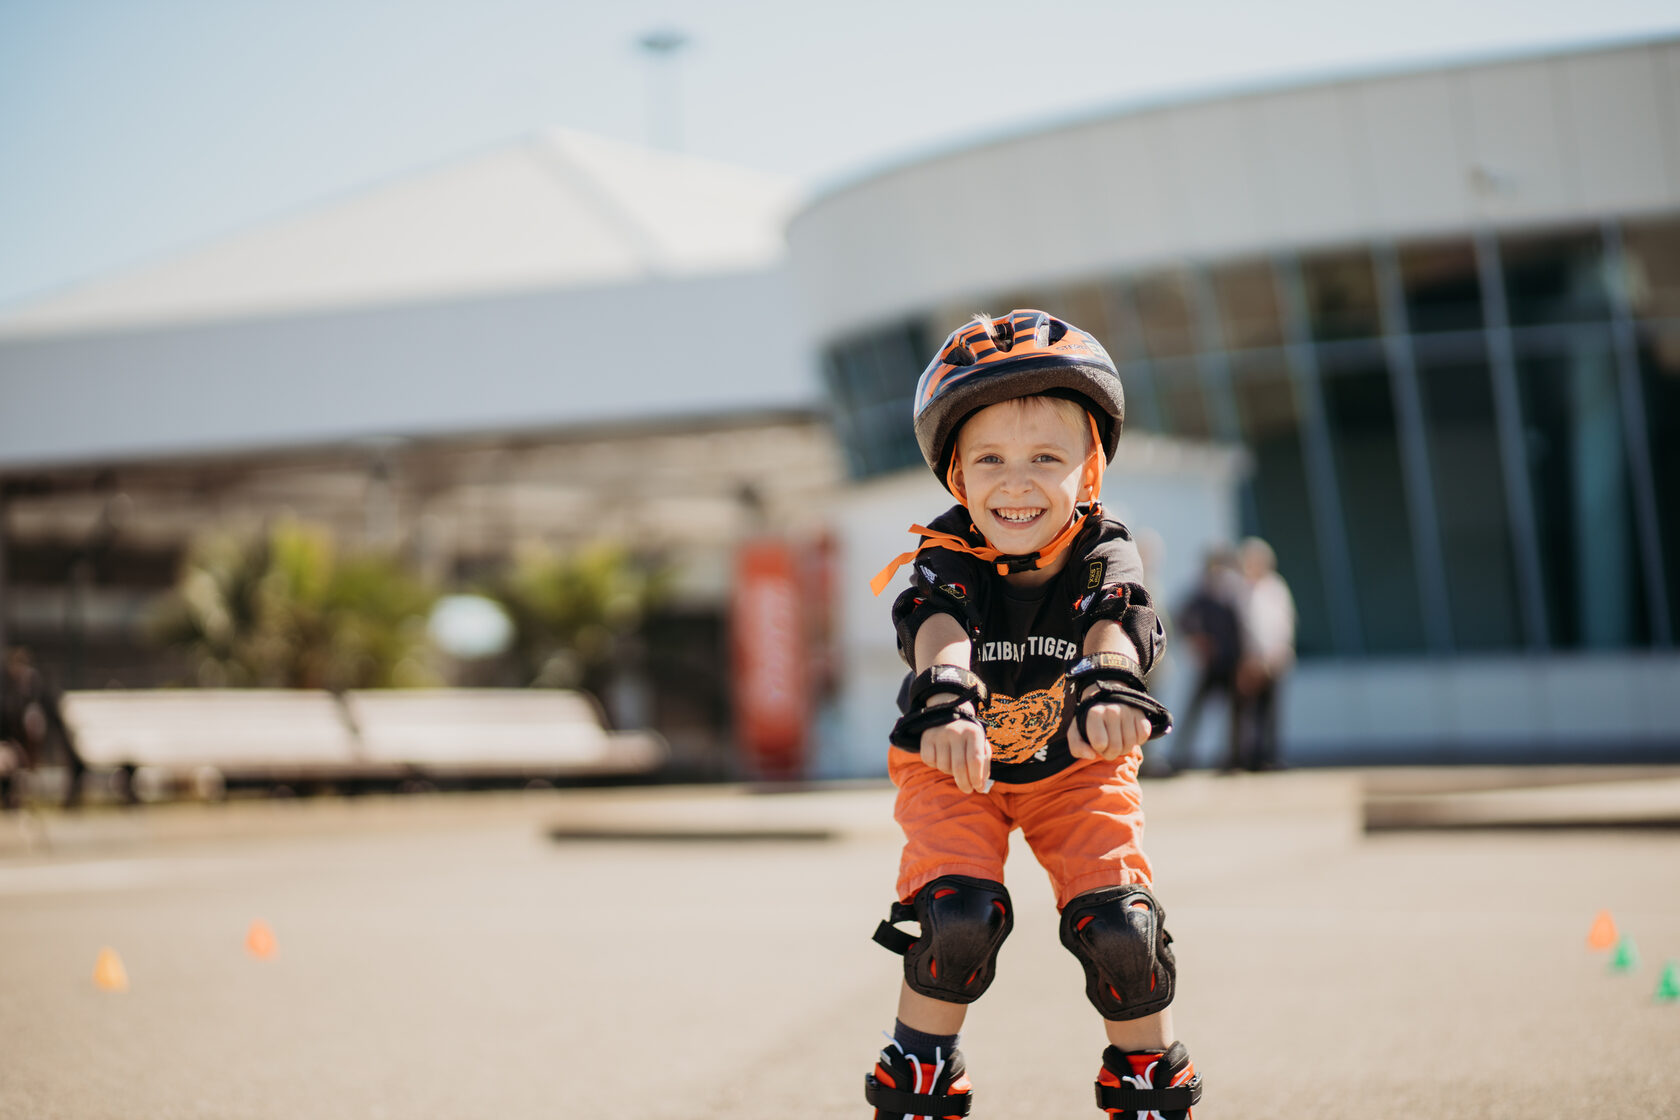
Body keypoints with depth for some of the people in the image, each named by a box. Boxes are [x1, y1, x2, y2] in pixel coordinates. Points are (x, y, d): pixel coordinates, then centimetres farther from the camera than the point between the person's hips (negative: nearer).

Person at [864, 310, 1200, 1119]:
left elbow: (1114, 629, -42)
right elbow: (941, 633, -43)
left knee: (1117, 924, -17)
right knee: (959, 915, -24)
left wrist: (1109, 692, -66)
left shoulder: (1105, 557, -21)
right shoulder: (946, 559, -23)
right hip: (954, 767, -1)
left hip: (1074, 768, 1)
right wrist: (945, 703, -67)